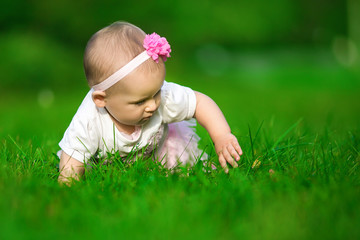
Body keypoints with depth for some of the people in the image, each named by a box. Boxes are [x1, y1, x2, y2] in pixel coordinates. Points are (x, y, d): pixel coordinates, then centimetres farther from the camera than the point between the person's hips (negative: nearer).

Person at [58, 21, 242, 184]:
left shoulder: (163, 96, -36)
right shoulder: (87, 124, -43)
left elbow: (200, 102, -20)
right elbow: (71, 168, -33)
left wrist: (222, 137, -30)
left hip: (155, 151, 2)